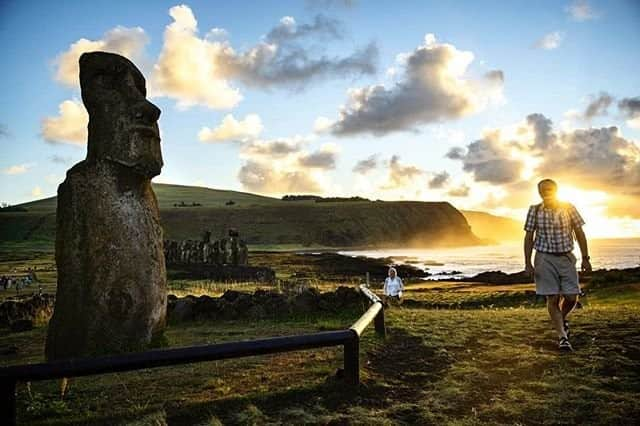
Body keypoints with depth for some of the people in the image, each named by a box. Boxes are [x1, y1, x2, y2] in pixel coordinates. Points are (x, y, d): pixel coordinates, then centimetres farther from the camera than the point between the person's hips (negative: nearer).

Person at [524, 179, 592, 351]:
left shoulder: (568, 208, -1)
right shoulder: (534, 210, -2)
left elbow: (579, 233, 4)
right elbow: (529, 237, 1)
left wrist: (585, 258, 1)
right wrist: (528, 263, -4)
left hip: (566, 257, 1)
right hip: (545, 259, -1)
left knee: (572, 297, -1)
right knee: (552, 298, -2)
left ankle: (562, 318, 32)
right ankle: (562, 336, 6)